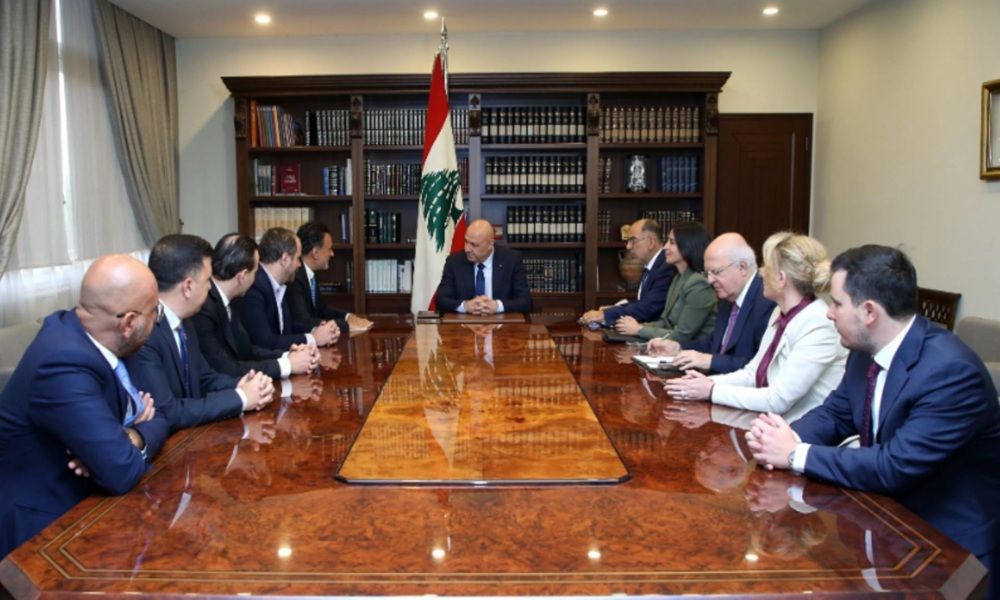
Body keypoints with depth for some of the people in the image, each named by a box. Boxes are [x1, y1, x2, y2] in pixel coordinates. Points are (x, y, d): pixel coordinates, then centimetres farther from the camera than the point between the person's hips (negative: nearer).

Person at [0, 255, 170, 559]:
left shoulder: (79, 331, -4)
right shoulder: (65, 364, -29)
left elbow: (159, 417, 1)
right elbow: (123, 472, -30)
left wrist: (134, 436, -18)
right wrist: (138, 436, -11)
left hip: (79, 500, 7)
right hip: (45, 528, -7)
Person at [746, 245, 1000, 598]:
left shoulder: (951, 371, -26)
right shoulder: (868, 350, -3)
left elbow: (896, 467, -30)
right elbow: (836, 413, 7)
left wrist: (796, 455, -25)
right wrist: (789, 436, -15)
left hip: (952, 544, -7)